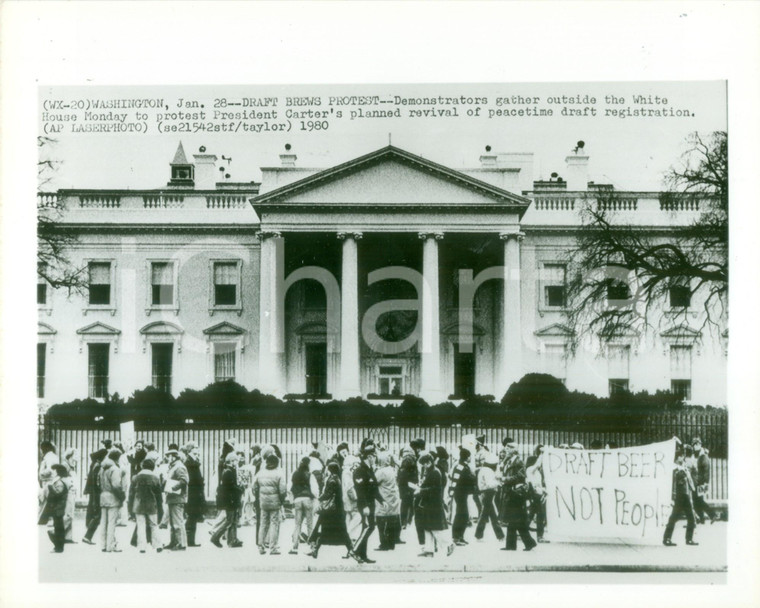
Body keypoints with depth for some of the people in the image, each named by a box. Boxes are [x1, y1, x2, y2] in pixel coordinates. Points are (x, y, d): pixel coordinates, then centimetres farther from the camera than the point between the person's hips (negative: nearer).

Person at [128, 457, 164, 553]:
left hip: (139, 506, 0)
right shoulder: (155, 478, -1)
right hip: (152, 506, 0)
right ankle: (157, 545, 6)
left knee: (141, 526, 2)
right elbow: (159, 495, 4)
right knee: (154, 525, 10)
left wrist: (130, 508, 10)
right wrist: (160, 509, 11)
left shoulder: (135, 478, -1)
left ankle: (142, 546, -2)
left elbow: (131, 494, 3)